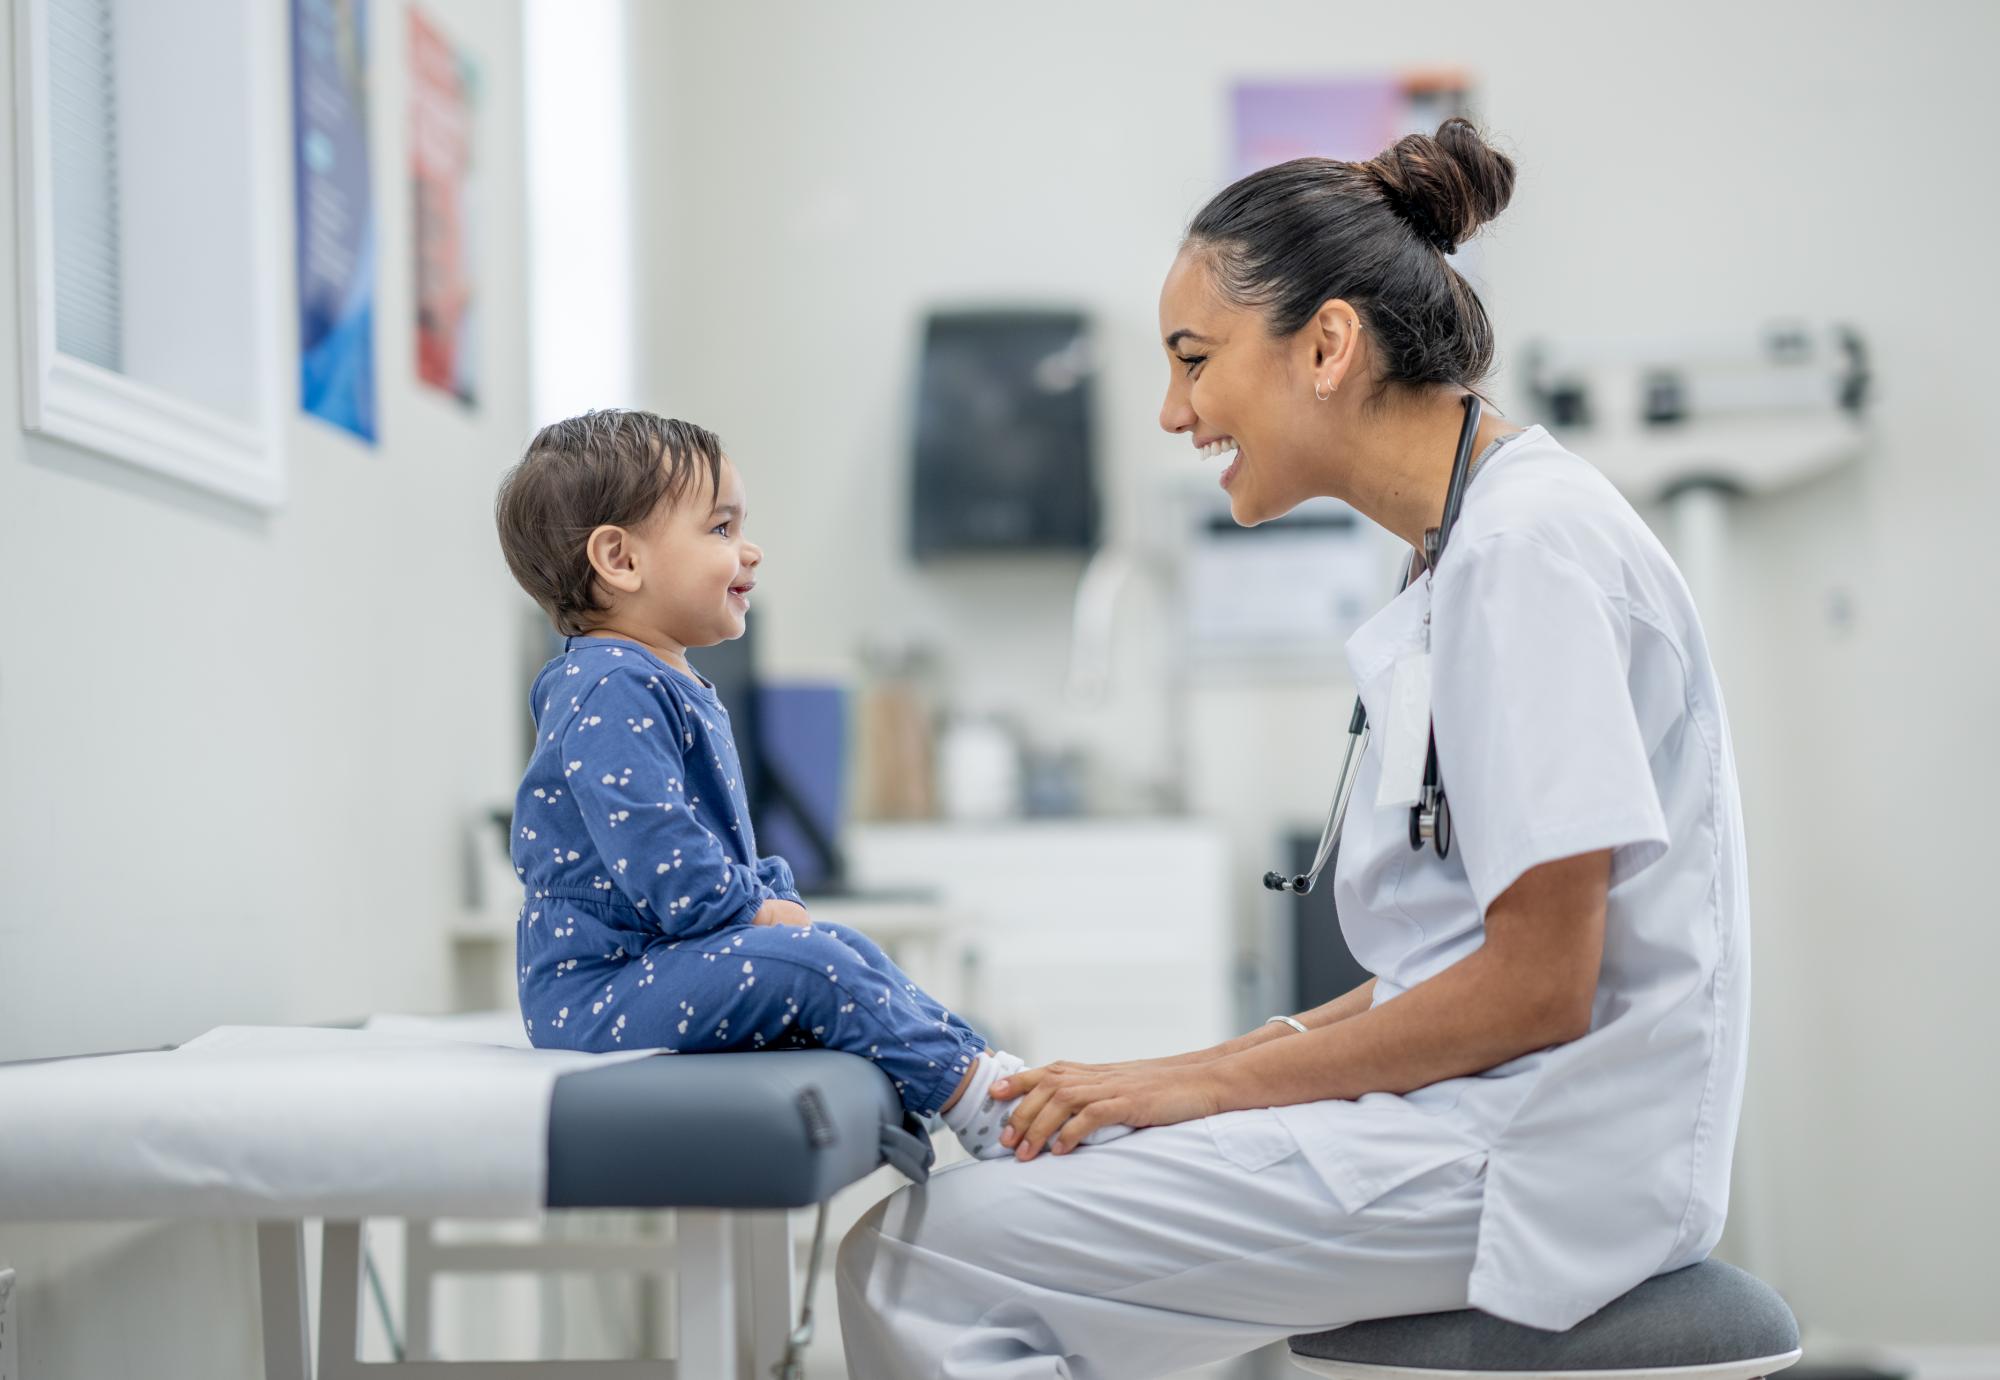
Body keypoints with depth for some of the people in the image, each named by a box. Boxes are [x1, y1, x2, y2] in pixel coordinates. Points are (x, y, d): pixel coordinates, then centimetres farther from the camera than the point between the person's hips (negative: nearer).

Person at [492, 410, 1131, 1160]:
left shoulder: (672, 690, 18)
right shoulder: (609, 698, -19)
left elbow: (725, 846, 27)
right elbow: (661, 862, -27)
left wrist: (776, 902, 9)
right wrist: (761, 911, -13)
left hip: (664, 960, 12)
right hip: (597, 991, -12)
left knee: (845, 947, 9)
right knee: (803, 961, -24)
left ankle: (985, 1063, 3)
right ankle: (980, 1105, -20)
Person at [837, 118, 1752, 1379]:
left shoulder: (1528, 543, -14)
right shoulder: (1471, 547, 17)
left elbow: (1538, 983, -19)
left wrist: (1201, 1086, -10)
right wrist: (1186, 1072, 9)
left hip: (1533, 1154, -10)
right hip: (1467, 1119, 10)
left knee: (916, 1260, -14)